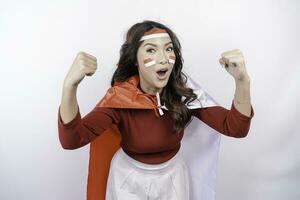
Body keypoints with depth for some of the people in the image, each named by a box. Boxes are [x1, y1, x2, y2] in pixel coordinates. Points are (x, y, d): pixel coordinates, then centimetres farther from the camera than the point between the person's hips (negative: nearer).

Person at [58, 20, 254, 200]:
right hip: (130, 177, -1)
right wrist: (70, 84, -53)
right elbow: (71, 140, -36)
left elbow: (236, 128, -23)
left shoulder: (183, 91, -20)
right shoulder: (120, 96, -26)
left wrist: (242, 80, -41)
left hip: (173, 176, 2)